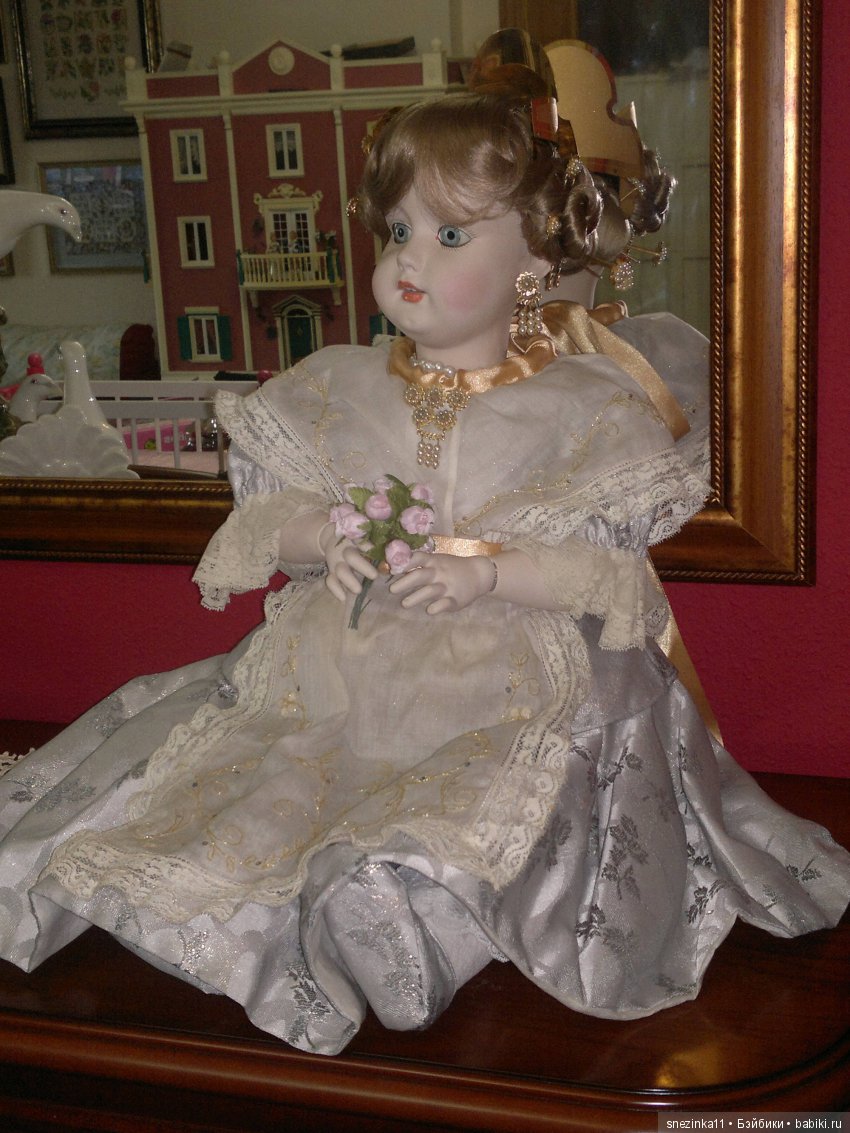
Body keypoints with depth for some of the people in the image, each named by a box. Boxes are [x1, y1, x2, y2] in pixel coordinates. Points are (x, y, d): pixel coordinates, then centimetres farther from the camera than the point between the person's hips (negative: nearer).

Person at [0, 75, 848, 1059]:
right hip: (334, 674, 4)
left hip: (504, 690, -4)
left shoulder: (583, 406, -1)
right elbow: (260, 517, 11)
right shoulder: (334, 389, 10)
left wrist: (490, 570, -18)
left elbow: (615, 570, -5)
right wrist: (321, 536, -11)